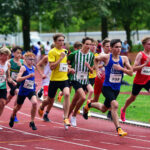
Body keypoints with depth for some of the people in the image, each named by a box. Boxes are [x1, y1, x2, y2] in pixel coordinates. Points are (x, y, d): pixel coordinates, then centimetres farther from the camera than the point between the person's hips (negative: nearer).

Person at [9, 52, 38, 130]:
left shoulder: (33, 68, 4)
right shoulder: (23, 67, -14)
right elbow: (18, 79, -28)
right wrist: (28, 76, -34)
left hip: (31, 90, 3)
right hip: (23, 90, -3)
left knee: (34, 103, -23)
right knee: (18, 106, 15)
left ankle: (32, 122, -10)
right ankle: (12, 117, 49)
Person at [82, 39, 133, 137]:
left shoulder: (124, 59, -2)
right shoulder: (106, 57, -8)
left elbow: (131, 72, -4)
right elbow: (96, 59, 12)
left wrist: (121, 68, -19)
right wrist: (97, 70, 0)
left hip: (117, 88, 5)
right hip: (107, 87, -5)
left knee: (103, 109, 21)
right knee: (115, 105, -28)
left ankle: (89, 105, 51)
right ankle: (118, 129, -30)